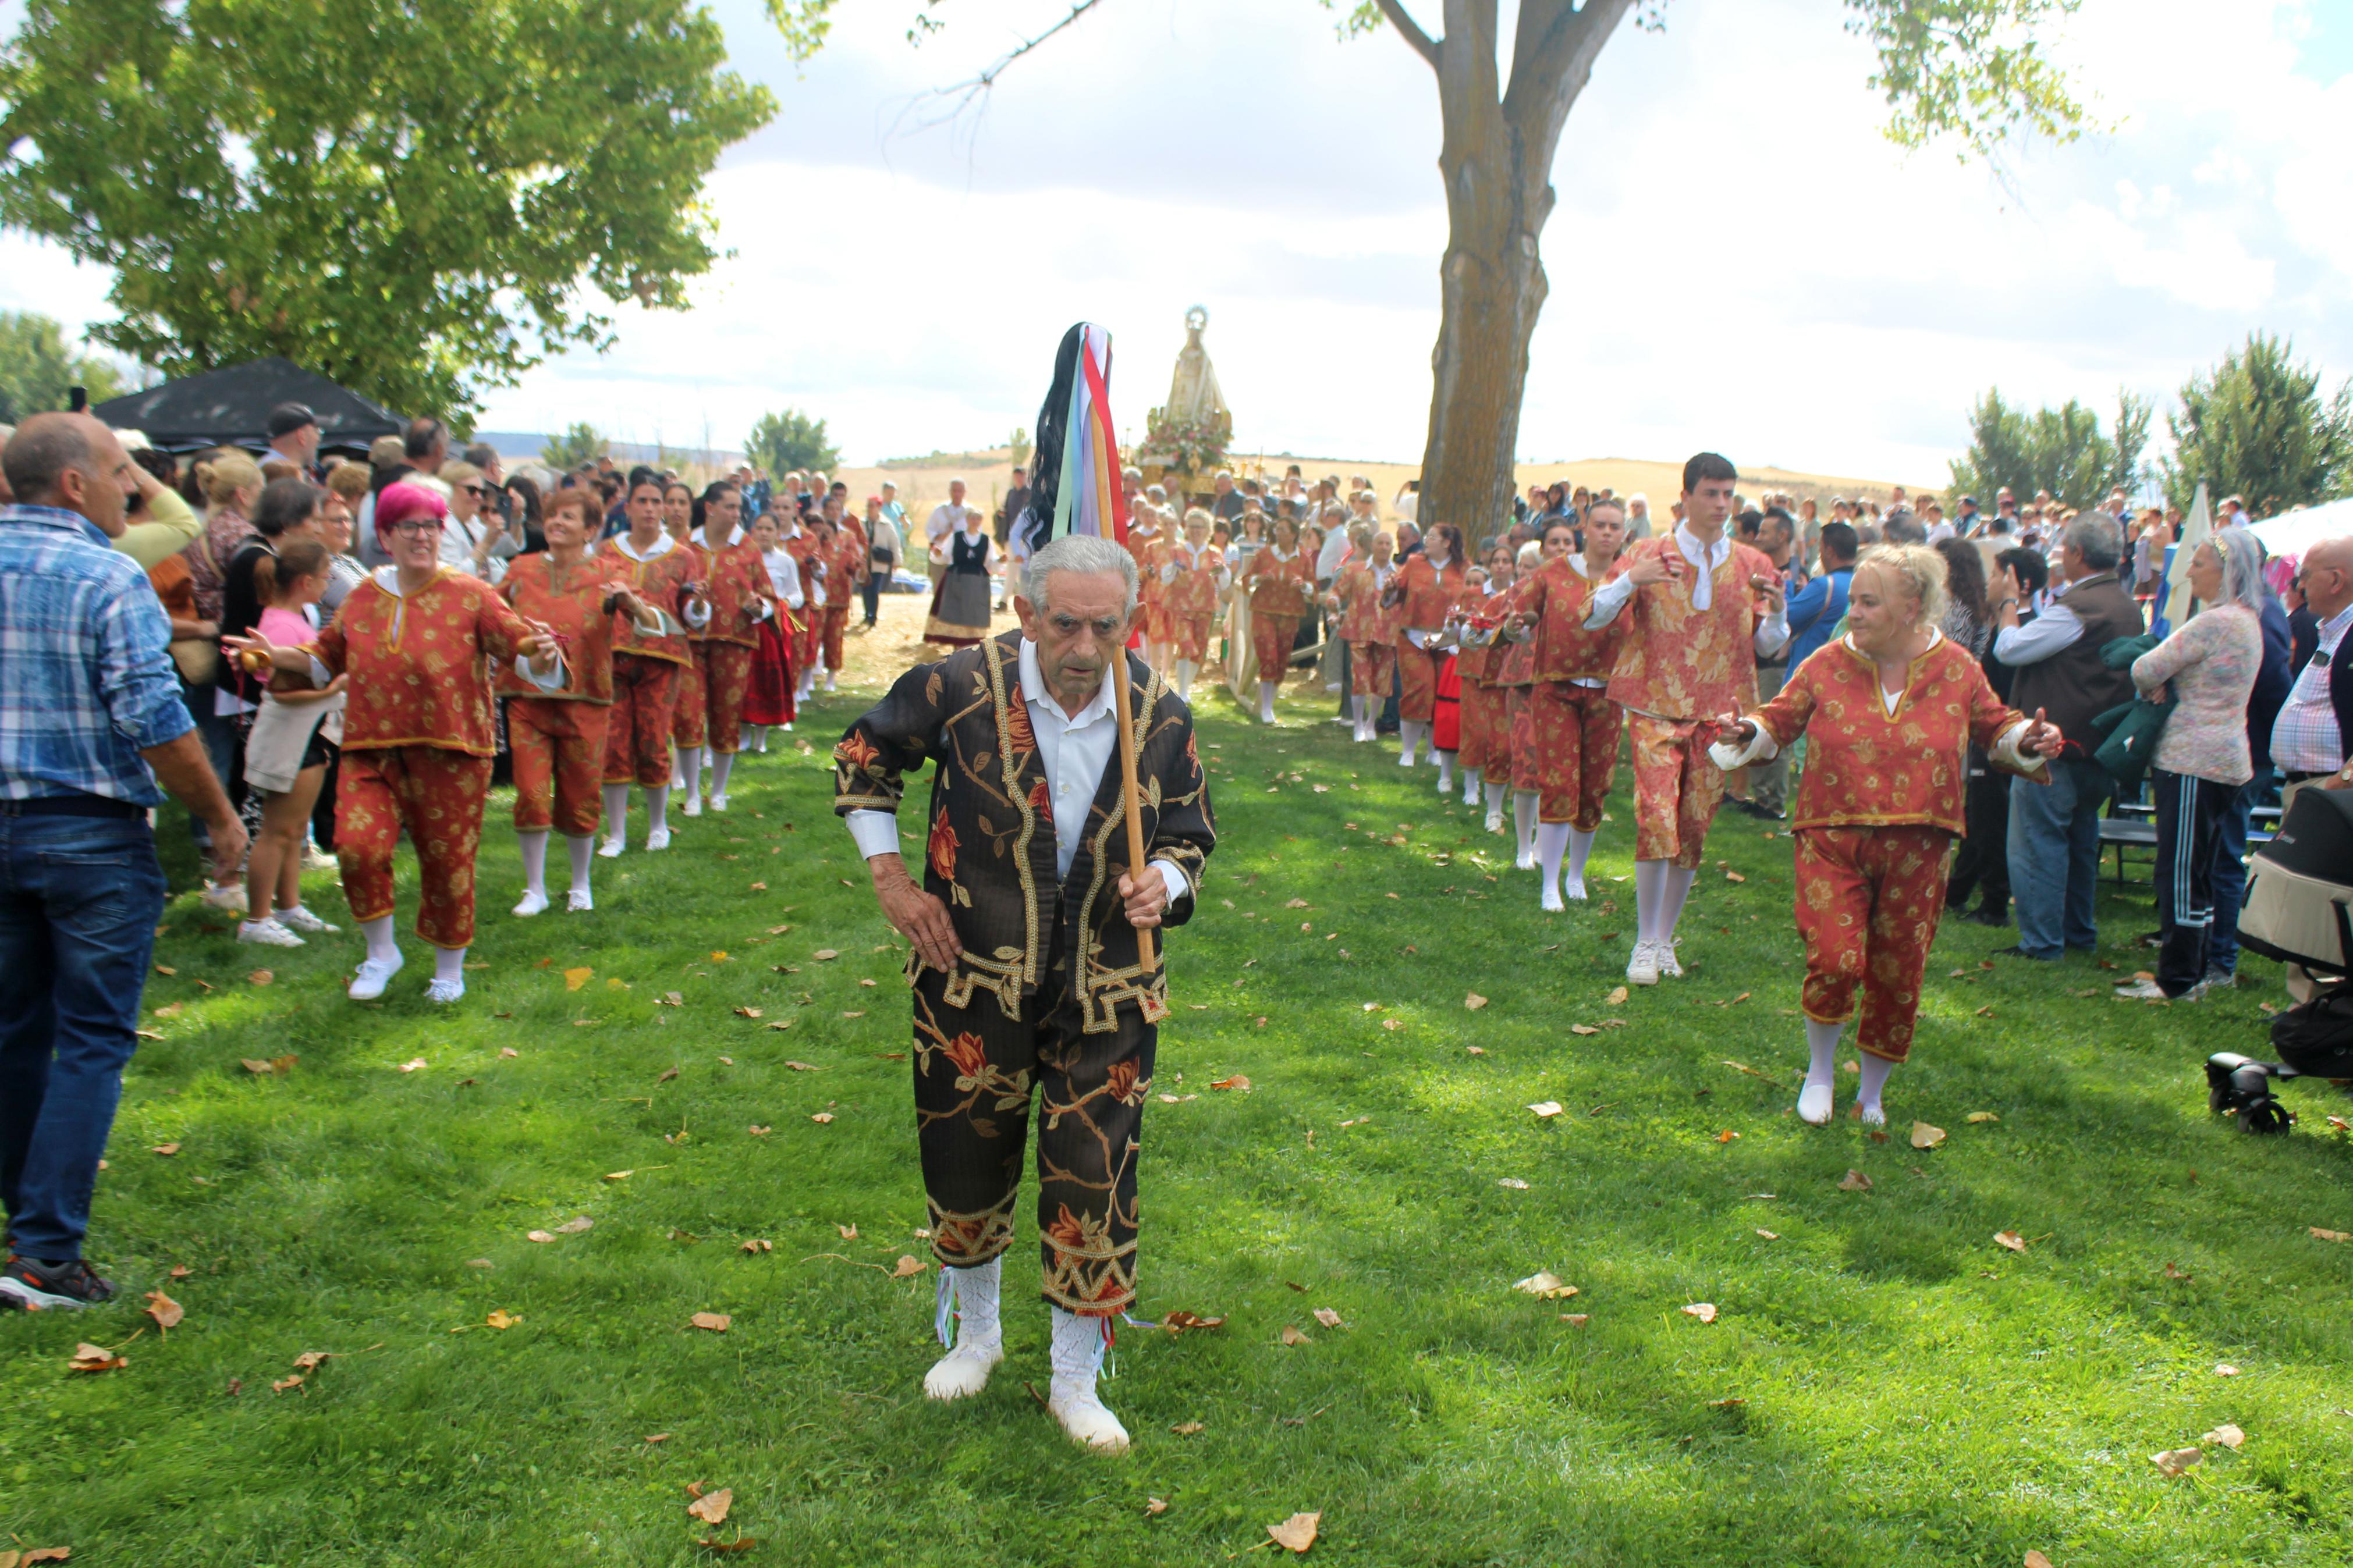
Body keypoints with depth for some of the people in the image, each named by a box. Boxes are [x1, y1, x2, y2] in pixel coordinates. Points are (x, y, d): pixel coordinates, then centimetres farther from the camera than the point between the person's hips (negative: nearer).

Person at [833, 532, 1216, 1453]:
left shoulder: (1162, 719, -9)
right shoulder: (959, 688, -14)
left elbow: (1191, 836, 6)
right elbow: (863, 760, 4)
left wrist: (1164, 884, -17)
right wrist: (890, 878, -2)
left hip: (1106, 992, 1)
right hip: (974, 975, 0)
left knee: (1094, 1182, 3)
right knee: (966, 1161, 15)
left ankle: (1075, 1382, 24)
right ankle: (975, 1333, 44)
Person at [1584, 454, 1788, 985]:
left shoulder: (1752, 566, 8)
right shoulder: (1650, 555, 2)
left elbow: (1768, 646, 11)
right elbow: (1592, 618, -2)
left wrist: (1776, 611, -11)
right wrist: (1630, 581, -19)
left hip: (1719, 712, 3)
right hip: (1656, 706, -2)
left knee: (1694, 829, 5)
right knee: (1656, 817, -15)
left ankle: (1665, 940, 20)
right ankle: (1646, 944, -5)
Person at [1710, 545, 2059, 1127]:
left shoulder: (1957, 669, 2)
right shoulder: (1827, 665, 0)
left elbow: (1993, 727, 15)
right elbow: (1781, 721, 9)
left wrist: (2026, 740, -5)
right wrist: (1746, 733, -12)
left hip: (1915, 850, 1)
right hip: (1833, 839, -1)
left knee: (1897, 977, 8)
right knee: (1835, 960, -17)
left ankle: (1871, 1095, 31)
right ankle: (1821, 1070, 13)